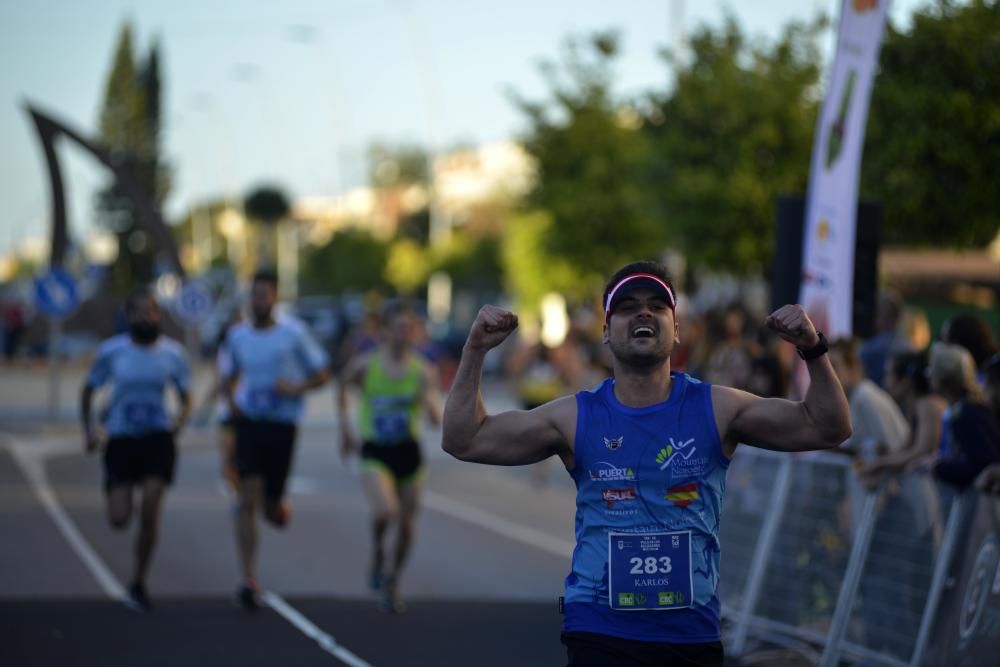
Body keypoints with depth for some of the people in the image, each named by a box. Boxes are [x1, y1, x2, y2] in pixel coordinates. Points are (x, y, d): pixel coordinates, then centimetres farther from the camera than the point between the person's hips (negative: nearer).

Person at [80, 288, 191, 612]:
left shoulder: (172, 352, -1)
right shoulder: (112, 351, -4)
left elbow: (186, 398, 9)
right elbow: (88, 390, 7)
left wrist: (179, 419, -12)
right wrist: (89, 429, -6)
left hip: (158, 439, 0)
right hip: (121, 439, 0)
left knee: (149, 512, -12)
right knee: (119, 519, -6)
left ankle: (138, 584, 5)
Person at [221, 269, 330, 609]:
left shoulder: (294, 333, -5)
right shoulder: (237, 335, 5)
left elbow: (322, 375, 2)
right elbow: (229, 376, 21)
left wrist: (297, 388, -17)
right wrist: (231, 400, 0)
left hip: (282, 425, -2)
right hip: (249, 423, 2)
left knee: (271, 507, 3)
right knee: (248, 500, -10)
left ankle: (278, 507, 43)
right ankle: (249, 579, -10)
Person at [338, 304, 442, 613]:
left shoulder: (423, 370, -6)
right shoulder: (365, 364, -7)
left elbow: (436, 419, -11)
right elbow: (342, 387, 14)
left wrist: (430, 399, -30)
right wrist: (345, 426, 13)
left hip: (408, 451, 2)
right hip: (375, 451, -2)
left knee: (407, 522, 8)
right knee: (385, 511, -26)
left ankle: (391, 583, 31)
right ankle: (377, 555, 5)